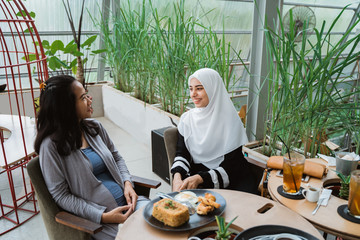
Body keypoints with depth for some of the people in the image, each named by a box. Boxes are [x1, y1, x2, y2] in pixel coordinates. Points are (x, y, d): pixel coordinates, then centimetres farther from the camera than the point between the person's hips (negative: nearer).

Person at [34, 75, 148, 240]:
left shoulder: (94, 127, 7)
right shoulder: (51, 145, -11)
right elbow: (61, 195, -10)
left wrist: (127, 183, -2)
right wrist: (103, 217, -17)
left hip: (126, 201, 6)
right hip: (97, 215, -6)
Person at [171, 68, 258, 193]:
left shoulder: (230, 120, -9)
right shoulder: (187, 119, 3)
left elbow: (231, 166, -10)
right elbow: (181, 154, 2)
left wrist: (200, 178, -24)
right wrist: (177, 177, -20)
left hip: (230, 177, -1)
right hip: (197, 173, 2)